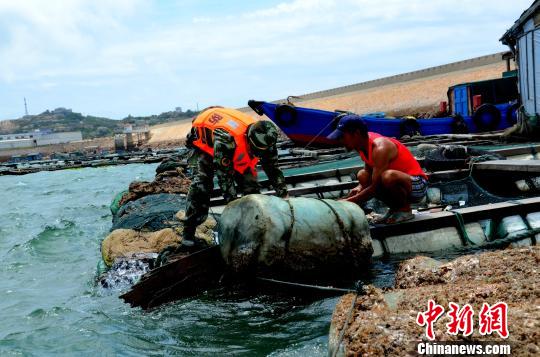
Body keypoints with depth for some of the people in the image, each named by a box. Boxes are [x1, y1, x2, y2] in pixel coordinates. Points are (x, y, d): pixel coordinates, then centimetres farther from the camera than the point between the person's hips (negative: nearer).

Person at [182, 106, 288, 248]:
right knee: (202, 182, -22)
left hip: (237, 152, 6)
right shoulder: (226, 139, -47)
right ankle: (188, 232, -19)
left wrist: (284, 195, -14)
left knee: (250, 183, -4)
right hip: (205, 141, -6)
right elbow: (224, 175, -42)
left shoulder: (264, 141, -27)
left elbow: (273, 168, -13)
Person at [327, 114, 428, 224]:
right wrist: (360, 187, -8)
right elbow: (369, 170, 13)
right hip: (401, 182, 9)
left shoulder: (380, 148, -27)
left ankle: (405, 210, -9)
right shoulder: (365, 142, -1)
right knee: (363, 175, -3)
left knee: (389, 176, -37)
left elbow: (375, 188, -28)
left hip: (418, 186, -9)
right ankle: (395, 208, 6)